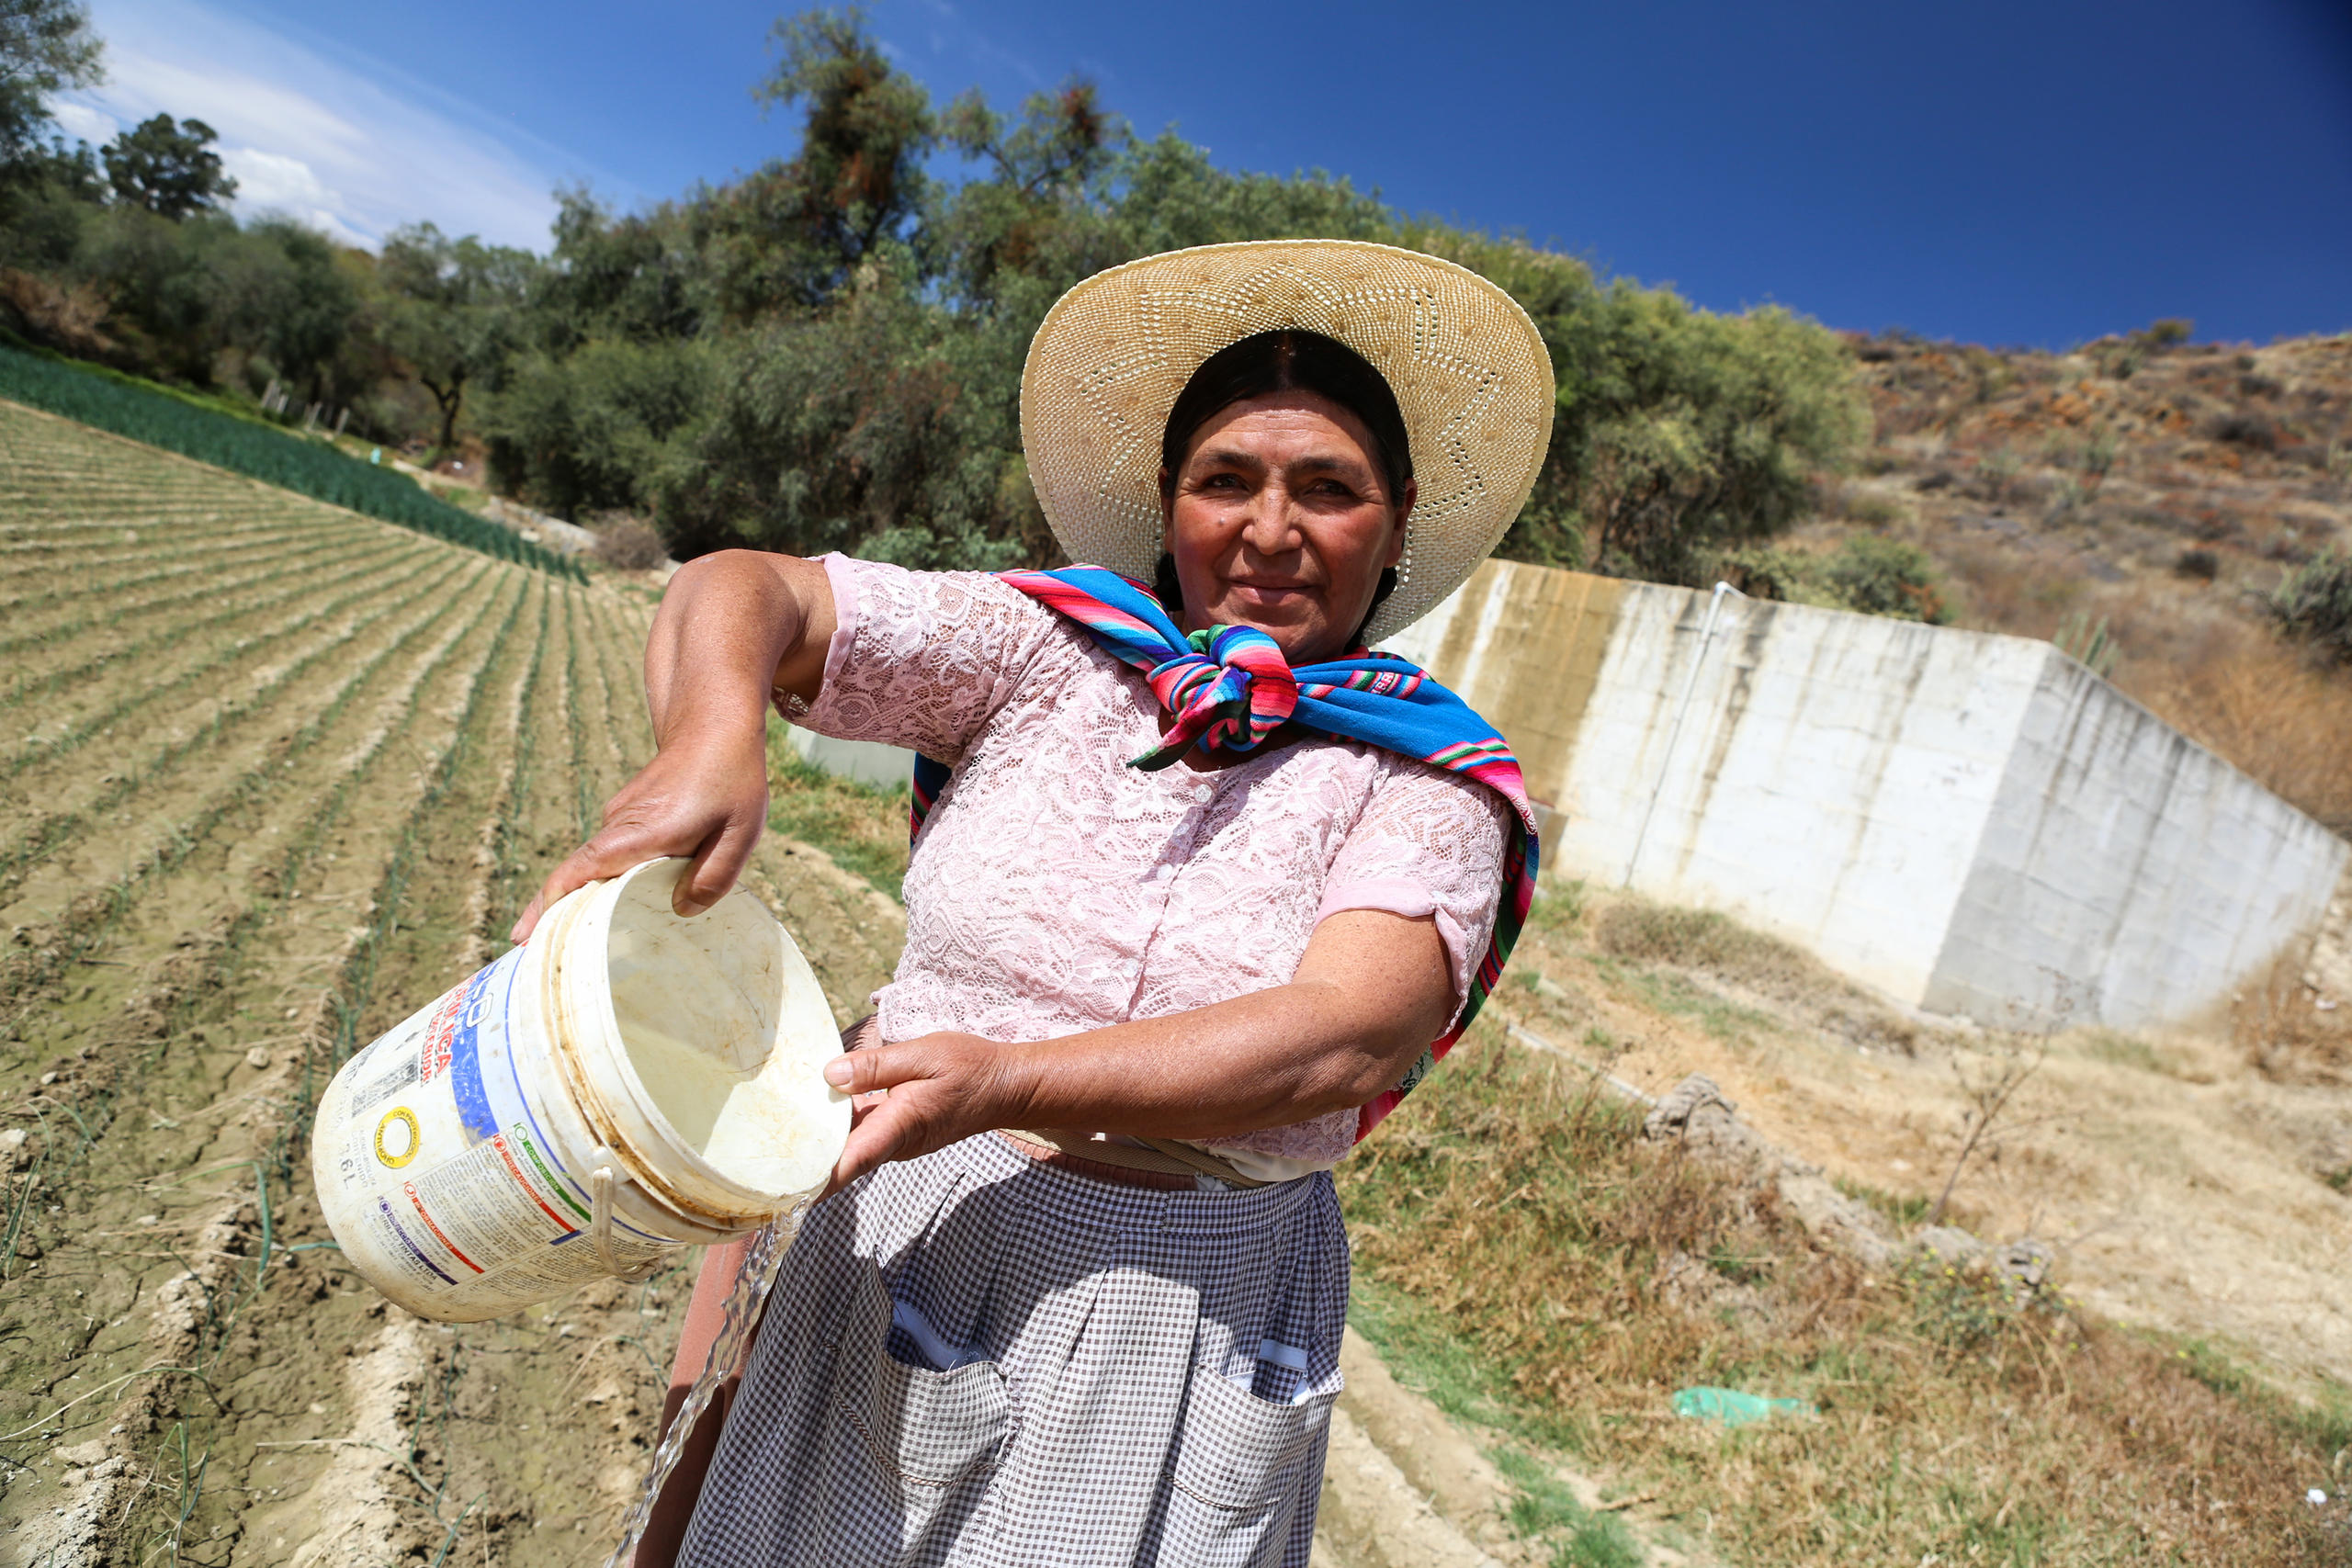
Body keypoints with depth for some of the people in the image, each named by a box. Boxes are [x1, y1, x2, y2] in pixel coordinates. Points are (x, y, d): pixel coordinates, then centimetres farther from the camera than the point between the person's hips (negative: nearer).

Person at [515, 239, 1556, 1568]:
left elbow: (1348, 1039, -19)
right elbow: (742, 591, -4)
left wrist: (1003, 1082, -28)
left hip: (1185, 1317, 0)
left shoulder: (1432, 782, -6)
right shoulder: (1046, 649, -4)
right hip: (903, 1250, 1)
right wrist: (713, 748, -27)